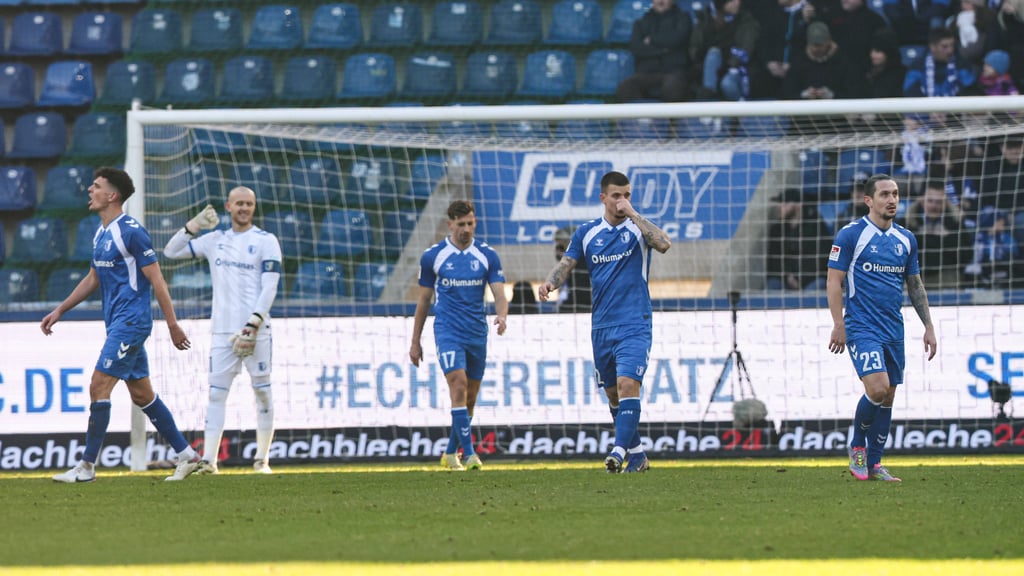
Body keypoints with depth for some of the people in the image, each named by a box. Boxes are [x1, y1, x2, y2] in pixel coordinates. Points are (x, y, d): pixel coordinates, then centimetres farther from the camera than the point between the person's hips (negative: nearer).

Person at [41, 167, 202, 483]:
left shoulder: (131, 231, -14)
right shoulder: (100, 234, 13)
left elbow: (156, 280, -13)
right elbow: (92, 279, 25)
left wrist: (173, 326, -13)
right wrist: (58, 311, 23)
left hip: (131, 321, -9)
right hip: (117, 323, 9)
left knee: (99, 386, -11)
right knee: (141, 394, 11)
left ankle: (87, 466, -7)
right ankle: (186, 455, 17)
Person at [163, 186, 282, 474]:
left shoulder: (266, 241, 0)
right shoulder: (215, 240, 13)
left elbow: (269, 289, -7)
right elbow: (171, 252, 17)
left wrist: (252, 326, -17)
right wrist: (194, 226, 3)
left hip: (256, 329, -3)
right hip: (223, 330, 3)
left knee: (262, 391, 1)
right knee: (216, 392, -3)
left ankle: (262, 459, 9)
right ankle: (208, 459, -8)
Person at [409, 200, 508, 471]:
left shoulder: (487, 255, 2)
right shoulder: (432, 256, 0)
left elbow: (499, 295, -3)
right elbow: (423, 299, 8)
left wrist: (501, 315, -26)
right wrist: (415, 342, 9)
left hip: (477, 333, 3)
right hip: (448, 330, -3)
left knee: (470, 397, 9)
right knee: (458, 385, -20)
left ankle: (451, 453, 26)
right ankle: (469, 453, -23)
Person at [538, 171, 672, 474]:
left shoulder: (638, 227, -2)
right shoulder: (587, 232, 8)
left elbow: (664, 244, -21)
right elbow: (566, 264, 7)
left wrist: (632, 214, -20)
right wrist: (550, 282, -14)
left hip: (634, 325, -4)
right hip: (601, 326, 4)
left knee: (627, 384, -21)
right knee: (612, 393, 9)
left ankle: (621, 451, -25)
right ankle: (637, 456, 22)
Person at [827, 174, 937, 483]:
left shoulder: (906, 239, 11)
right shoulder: (850, 235, -6)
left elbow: (915, 284, 19)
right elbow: (834, 282, -6)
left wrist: (928, 326, 14)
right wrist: (838, 325, -13)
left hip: (894, 330, 6)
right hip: (862, 327, -6)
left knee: (887, 397, 5)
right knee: (878, 387, -20)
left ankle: (873, 463, 14)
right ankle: (857, 445, 3)